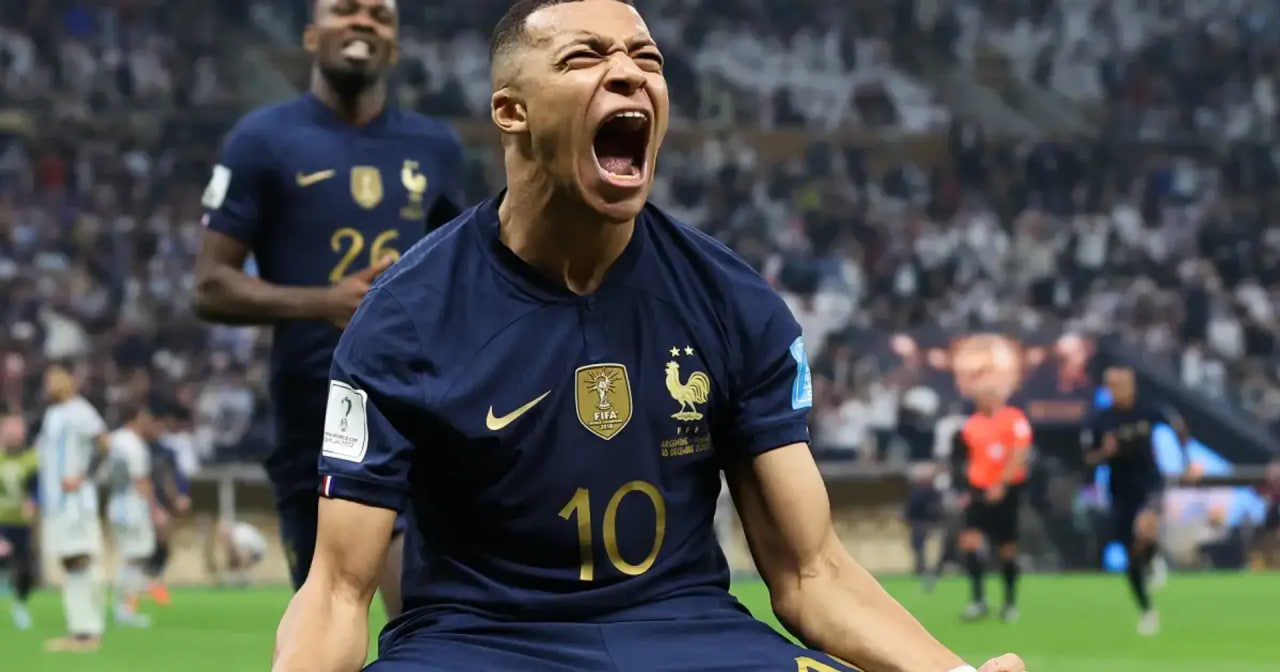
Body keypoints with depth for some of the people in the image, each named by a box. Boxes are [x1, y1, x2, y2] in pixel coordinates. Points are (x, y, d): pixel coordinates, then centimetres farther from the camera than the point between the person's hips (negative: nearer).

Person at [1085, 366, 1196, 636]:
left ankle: (1153, 560, -1)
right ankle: (1147, 612, 25)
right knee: (1132, 559, 6)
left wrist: (1186, 460, 10)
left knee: (1145, 528, -35)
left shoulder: (1147, 412, -7)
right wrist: (1105, 453, -22)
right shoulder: (1101, 422, -7)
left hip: (1150, 485, -2)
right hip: (1122, 493, 2)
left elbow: (1177, 424, 10)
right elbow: (1089, 459, -1)